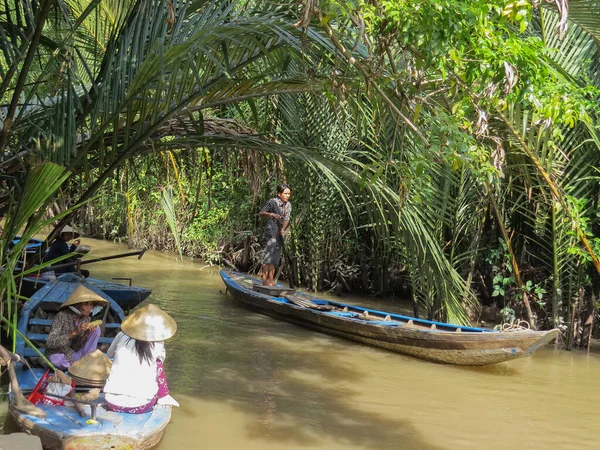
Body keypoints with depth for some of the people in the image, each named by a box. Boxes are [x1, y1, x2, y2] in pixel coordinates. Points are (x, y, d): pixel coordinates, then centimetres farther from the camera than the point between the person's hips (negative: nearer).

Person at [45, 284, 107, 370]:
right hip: (58, 354, -5)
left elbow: (76, 347, -7)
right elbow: (51, 343, -29)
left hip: (73, 353, 5)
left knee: (96, 329, -11)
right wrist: (74, 332, -36)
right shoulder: (62, 316, -22)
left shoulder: (86, 318, -5)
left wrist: (86, 334, -26)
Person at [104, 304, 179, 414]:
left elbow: (110, 354, 21)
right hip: (141, 406, -2)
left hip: (113, 403, 2)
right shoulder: (157, 344, -4)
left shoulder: (122, 336, 0)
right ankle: (163, 398, 25)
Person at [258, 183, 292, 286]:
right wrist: (272, 214, -30)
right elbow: (261, 212, -13)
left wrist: (283, 229, -14)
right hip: (270, 231, -6)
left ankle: (271, 279, 15)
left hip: (279, 233, 7)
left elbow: (286, 219, 4)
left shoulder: (288, 205, 9)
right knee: (268, 255, -8)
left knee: (276, 257, 8)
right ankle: (265, 280, -5)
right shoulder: (273, 202, -9)